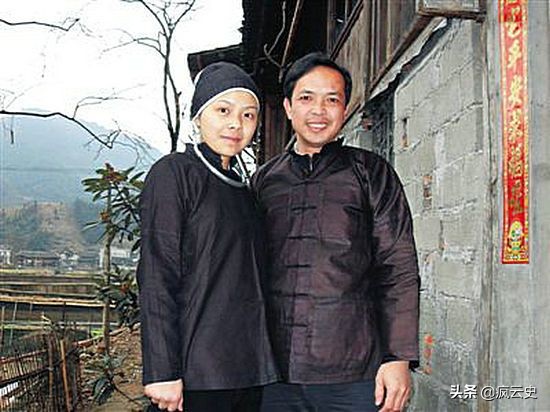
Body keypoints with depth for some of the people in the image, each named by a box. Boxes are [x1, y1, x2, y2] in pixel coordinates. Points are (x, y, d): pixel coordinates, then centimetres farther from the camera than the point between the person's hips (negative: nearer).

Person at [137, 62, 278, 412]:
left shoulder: (242, 190, 16)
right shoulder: (174, 173, -5)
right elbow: (156, 277, -12)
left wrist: (261, 365, 14)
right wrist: (162, 372, -17)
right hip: (195, 373, -6)